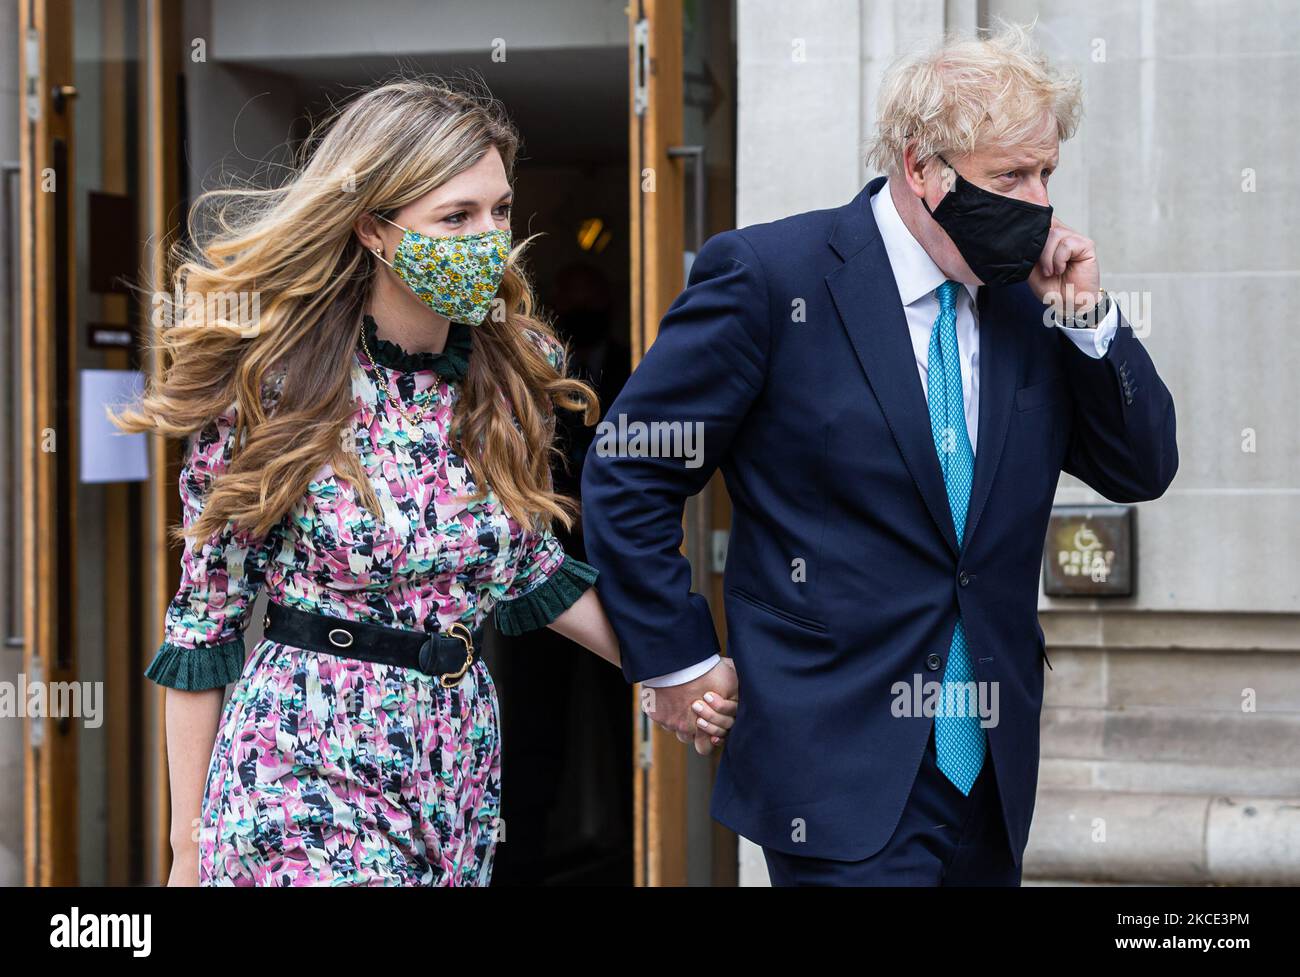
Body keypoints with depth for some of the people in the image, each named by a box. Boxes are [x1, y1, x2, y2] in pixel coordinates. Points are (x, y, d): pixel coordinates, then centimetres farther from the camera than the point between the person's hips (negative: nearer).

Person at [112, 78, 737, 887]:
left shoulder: (511, 375, 2)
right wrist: (187, 843, -2)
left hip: (460, 766, 5)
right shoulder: (270, 383, -10)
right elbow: (208, 613, -5)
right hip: (306, 768, -4)